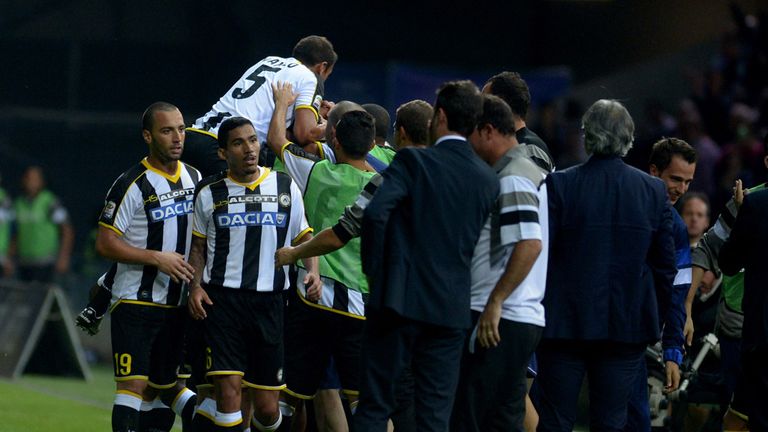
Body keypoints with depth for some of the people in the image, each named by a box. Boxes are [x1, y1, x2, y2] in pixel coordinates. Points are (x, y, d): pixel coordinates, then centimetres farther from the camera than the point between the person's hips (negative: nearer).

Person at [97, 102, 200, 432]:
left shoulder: (195, 178, 9)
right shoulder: (132, 185, -12)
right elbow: (105, 244, -13)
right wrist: (157, 258, -18)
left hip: (176, 303, 6)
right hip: (135, 302, -6)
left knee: (162, 384, 13)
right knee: (134, 383, -13)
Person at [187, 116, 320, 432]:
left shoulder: (286, 188, 9)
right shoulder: (209, 193, 7)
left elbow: (304, 238, 16)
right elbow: (199, 246, 16)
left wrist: (312, 271, -2)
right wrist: (195, 285, 0)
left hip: (269, 300, 1)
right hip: (223, 299, -1)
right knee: (228, 386, -16)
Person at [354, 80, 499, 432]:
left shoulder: (414, 161, -7)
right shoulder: (489, 181, 7)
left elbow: (375, 213, -19)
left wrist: (374, 268, -8)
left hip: (401, 298, -4)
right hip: (453, 308, 4)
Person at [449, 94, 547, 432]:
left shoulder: (511, 180, -12)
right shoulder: (536, 174, 19)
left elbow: (529, 245, -23)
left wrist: (495, 301, -24)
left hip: (499, 320, -10)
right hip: (528, 319, 10)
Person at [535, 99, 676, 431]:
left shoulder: (558, 185, -8)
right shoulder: (654, 191, 0)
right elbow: (665, 265, 5)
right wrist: (654, 321, 16)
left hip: (565, 321, -2)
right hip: (627, 326, 2)